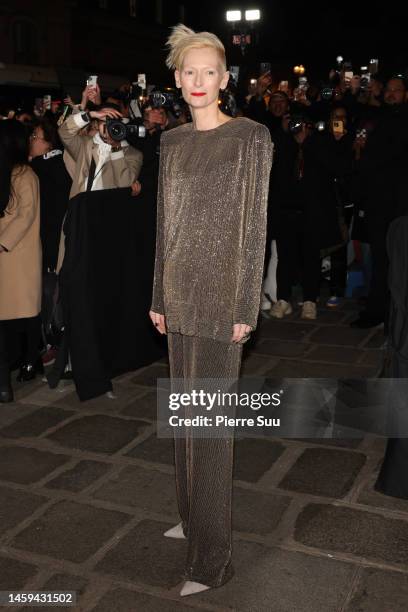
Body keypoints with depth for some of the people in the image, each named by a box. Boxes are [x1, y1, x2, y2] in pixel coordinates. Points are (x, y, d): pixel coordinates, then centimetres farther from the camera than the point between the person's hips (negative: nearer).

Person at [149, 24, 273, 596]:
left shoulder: (250, 137, -6)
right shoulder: (172, 141, 11)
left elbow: (254, 225, -9)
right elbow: (165, 222, 13)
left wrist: (246, 307, -12)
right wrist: (159, 296, 11)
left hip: (220, 293, -6)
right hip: (179, 291, 6)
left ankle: (212, 556, 8)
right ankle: (192, 513, 33)